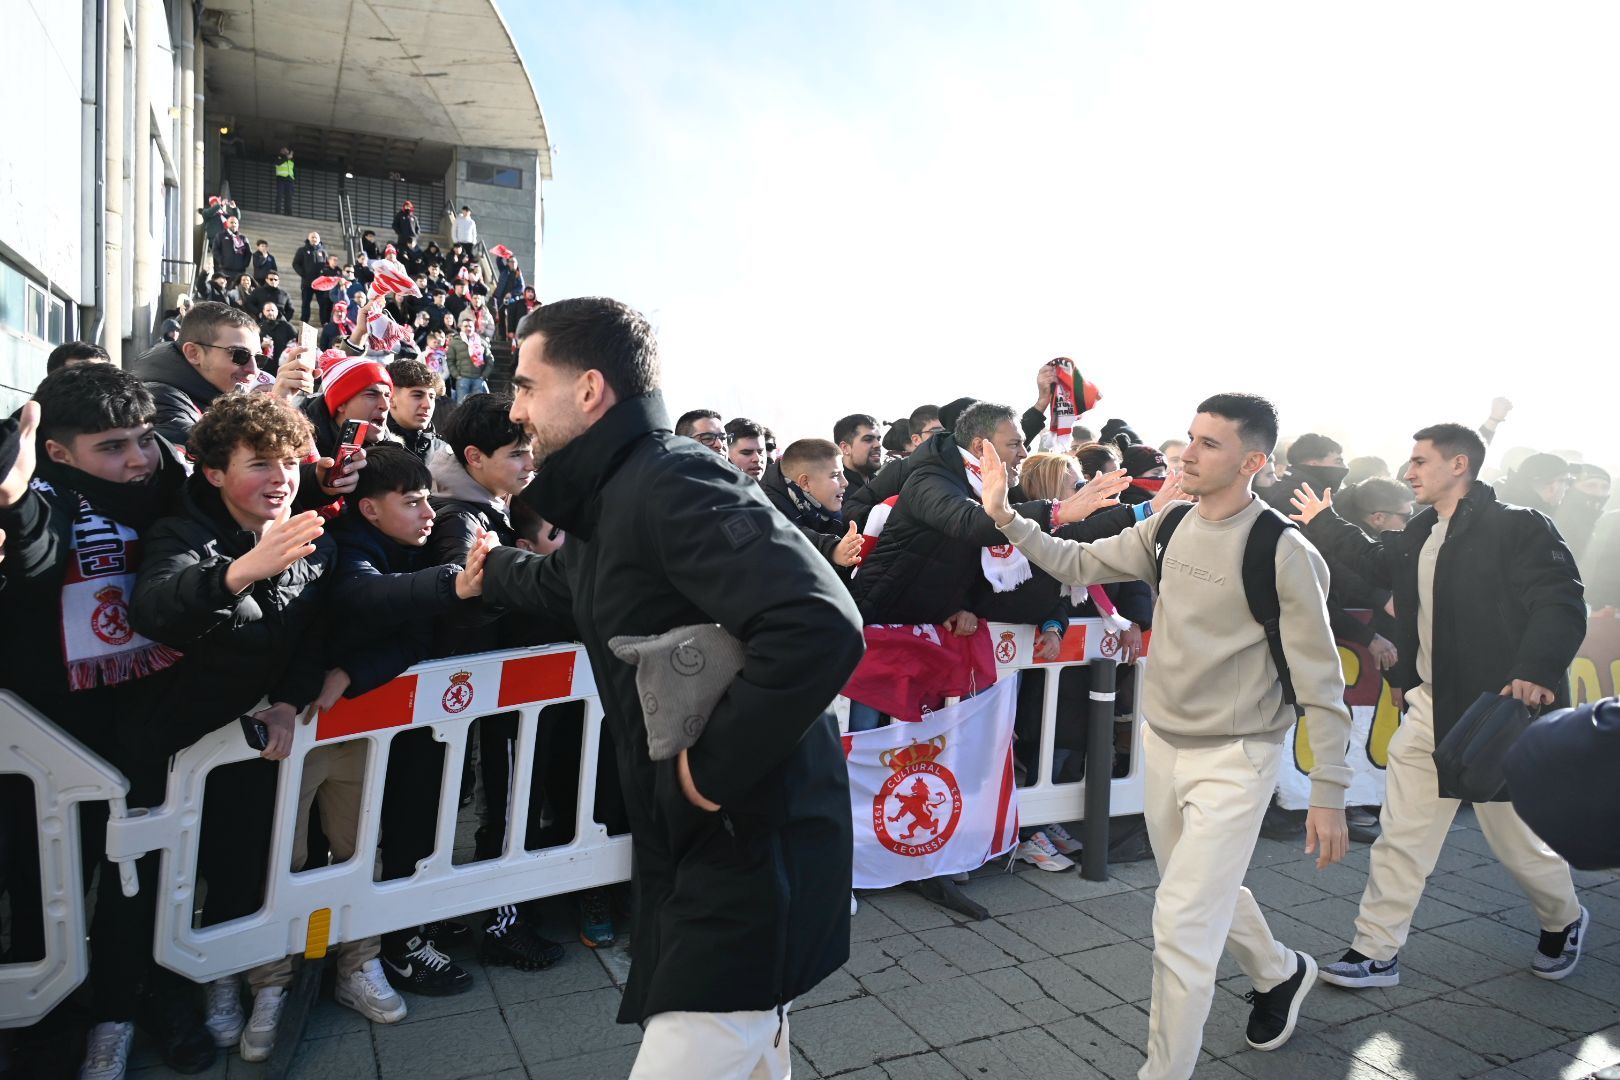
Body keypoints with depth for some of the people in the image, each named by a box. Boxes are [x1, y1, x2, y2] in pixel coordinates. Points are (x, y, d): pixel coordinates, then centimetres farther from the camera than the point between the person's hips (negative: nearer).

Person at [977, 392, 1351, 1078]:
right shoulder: (1170, 528, 0)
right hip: (1162, 742, 7)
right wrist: (1005, 517, -5)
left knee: (1180, 926, -7)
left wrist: (1329, 792, -12)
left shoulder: (1284, 552, -18)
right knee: (1207, 892, 25)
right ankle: (1280, 974, 54)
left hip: (1233, 759, -7)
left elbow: (1320, 681, -14)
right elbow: (1078, 563, 6)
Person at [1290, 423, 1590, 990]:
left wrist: (1539, 671, -33)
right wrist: (1321, 522, 32)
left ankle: (1564, 920, 42)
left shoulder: (1518, 528, -11)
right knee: (1401, 834, 7)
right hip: (1431, 708, 7)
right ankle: (1375, 951, 16)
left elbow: (1562, 604, -19)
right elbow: (1373, 562, 30)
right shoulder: (1418, 536, 11)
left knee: (1515, 836, 10)